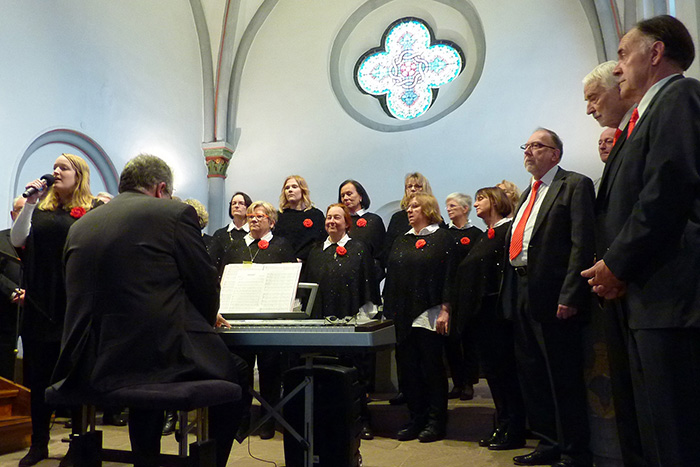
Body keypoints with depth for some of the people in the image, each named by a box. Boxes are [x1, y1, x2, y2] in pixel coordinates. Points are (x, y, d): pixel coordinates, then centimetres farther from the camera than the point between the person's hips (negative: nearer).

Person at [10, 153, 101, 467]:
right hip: (41, 301, 4)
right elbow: (17, 240, 1)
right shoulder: (41, 208, 12)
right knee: (38, 373, 10)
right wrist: (30, 202, -4)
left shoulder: (94, 210, 0)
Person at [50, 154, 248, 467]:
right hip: (161, 357, -6)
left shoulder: (80, 226, 13)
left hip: (87, 367, 6)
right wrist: (207, 321, 23)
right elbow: (206, 286, -1)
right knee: (235, 375, 19)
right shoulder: (175, 213, -3)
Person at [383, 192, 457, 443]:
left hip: (430, 316, -6)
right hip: (404, 316, 6)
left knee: (432, 368, 1)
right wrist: (390, 310, 11)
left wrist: (445, 310, -14)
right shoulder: (401, 242, 17)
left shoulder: (441, 239, -1)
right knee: (408, 368, 8)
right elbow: (391, 277, 17)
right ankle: (417, 419, 18)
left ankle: (436, 422, 11)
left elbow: (448, 276, -7)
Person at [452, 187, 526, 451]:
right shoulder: (483, 237, 21)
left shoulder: (509, 229, -6)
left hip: (499, 311, -9)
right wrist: (462, 312, 13)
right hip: (480, 313, 9)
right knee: (492, 371, 12)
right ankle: (501, 427, 21)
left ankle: (514, 432, 7)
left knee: (505, 370, -3)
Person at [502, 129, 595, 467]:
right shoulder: (529, 192, 21)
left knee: (564, 377, 0)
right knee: (531, 374, 14)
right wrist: (509, 293, 12)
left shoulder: (575, 185, -4)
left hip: (552, 296, -8)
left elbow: (582, 244, -14)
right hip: (521, 294, 9)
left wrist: (569, 295, -21)